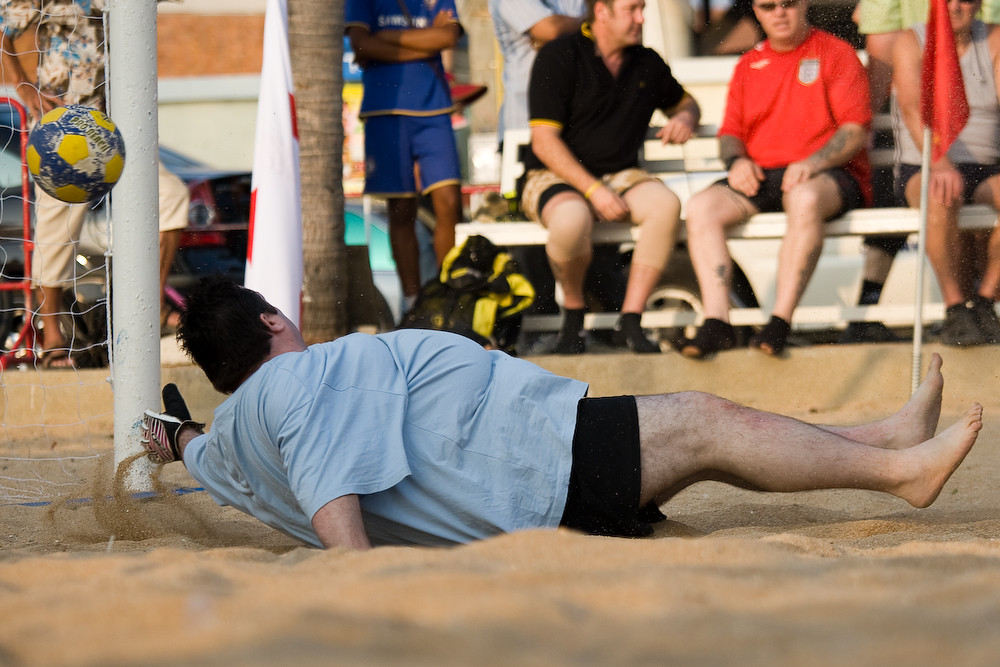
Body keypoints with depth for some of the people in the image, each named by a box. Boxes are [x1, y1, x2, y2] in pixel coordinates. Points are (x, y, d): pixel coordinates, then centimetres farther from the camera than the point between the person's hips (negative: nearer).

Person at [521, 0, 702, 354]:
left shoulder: (647, 63, 10)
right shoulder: (559, 56, -8)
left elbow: (685, 101, 30)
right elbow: (544, 141, -13)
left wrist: (685, 117, 3)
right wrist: (593, 190, -21)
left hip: (621, 175, 5)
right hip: (555, 178, -5)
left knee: (665, 204, -30)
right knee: (572, 218, -40)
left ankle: (630, 320, -24)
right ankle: (573, 311, -10)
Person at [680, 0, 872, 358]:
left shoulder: (835, 53, 4)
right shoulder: (748, 64, 20)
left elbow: (856, 131, -5)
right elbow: (729, 132, 20)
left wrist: (812, 163, -20)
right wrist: (736, 161, -4)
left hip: (831, 173, -5)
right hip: (759, 176, 5)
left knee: (805, 198, -40)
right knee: (701, 207, -23)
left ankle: (780, 321, -39)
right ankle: (716, 322, -29)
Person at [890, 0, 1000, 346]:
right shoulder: (911, 42, -1)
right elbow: (913, 109, -16)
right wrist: (939, 163, -35)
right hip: (923, 169, -3)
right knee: (943, 197, -39)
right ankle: (955, 309, -26)